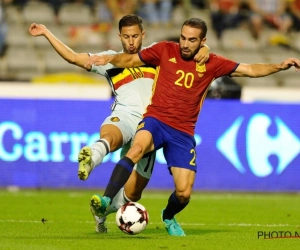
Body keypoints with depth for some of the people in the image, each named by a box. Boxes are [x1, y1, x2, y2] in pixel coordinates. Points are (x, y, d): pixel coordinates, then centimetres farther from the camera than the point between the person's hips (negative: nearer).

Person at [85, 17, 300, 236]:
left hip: (183, 132, 2)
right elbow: (131, 60, 10)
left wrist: (280, 66, -5)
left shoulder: (212, 64, 6)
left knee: (184, 193, -6)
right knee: (138, 147, -38)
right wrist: (109, 59, -8)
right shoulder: (165, 50, 4)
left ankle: (168, 217, 30)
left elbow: (251, 70, 7)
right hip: (156, 120, -2)